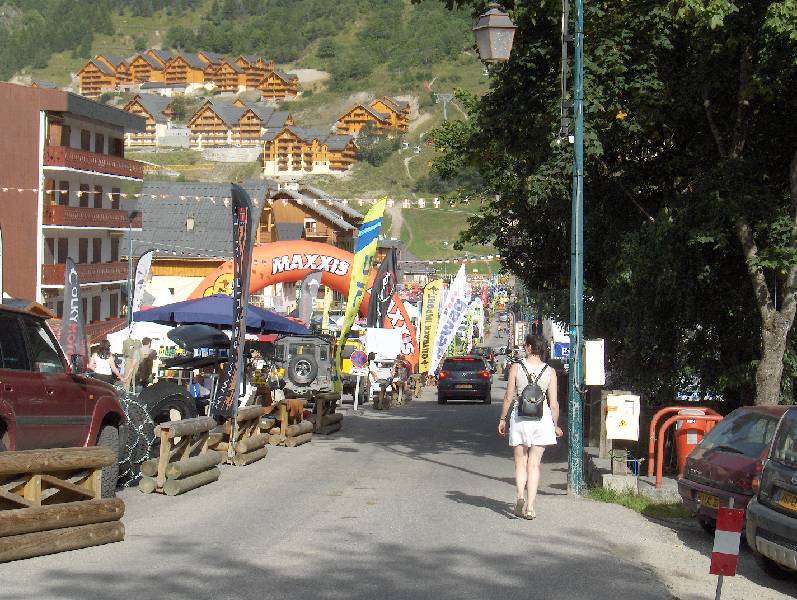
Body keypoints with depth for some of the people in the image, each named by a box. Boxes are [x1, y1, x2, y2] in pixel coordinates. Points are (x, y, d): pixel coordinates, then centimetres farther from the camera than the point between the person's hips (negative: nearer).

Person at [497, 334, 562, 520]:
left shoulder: (516, 367, -4)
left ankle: (520, 496, -11)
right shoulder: (550, 371, -1)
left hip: (519, 417, -1)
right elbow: (553, 403, -1)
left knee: (520, 461, 11)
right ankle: (530, 507, 0)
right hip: (542, 417, 1)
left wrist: (502, 419, 9)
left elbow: (509, 397, -3)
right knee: (534, 463, 6)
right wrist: (556, 425, 11)